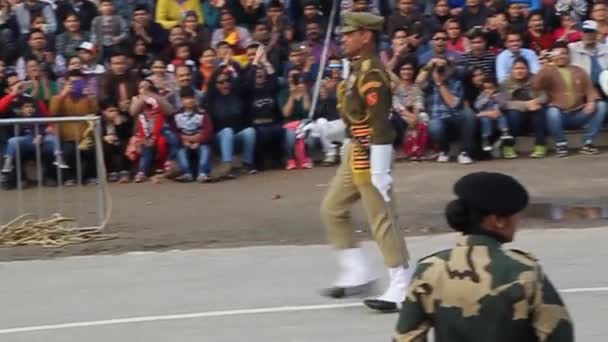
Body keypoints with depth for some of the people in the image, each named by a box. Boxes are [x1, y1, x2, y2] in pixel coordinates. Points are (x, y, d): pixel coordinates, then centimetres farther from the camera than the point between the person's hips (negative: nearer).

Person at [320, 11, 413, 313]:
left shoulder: (372, 74, -20)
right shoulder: (358, 68, 11)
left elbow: (380, 124, -24)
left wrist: (380, 171, -25)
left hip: (370, 154, -11)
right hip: (355, 152, 11)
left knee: (381, 220, -5)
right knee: (332, 209, 15)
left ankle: (403, 289, 1)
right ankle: (357, 275, 20)